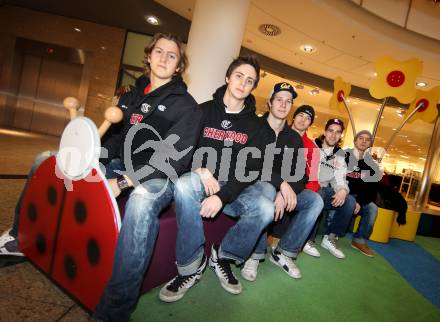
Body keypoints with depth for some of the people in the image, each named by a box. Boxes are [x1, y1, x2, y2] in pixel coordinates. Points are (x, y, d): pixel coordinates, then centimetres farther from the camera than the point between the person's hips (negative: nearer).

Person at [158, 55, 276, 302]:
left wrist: (223, 196, -20)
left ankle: (223, 257, -1)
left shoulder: (254, 124, 5)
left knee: (265, 208, -28)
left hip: (234, 188, 1)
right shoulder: (204, 110, 4)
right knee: (184, 185, -35)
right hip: (203, 182, -1)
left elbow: (252, 168, -6)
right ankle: (191, 267, -18)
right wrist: (201, 170, -19)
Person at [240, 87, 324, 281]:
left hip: (285, 190, 5)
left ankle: (283, 253, -5)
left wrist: (285, 191, -23)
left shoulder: (294, 138, 8)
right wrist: (281, 183, -31)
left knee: (316, 201, -16)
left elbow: (301, 175, -2)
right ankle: (255, 254, -18)